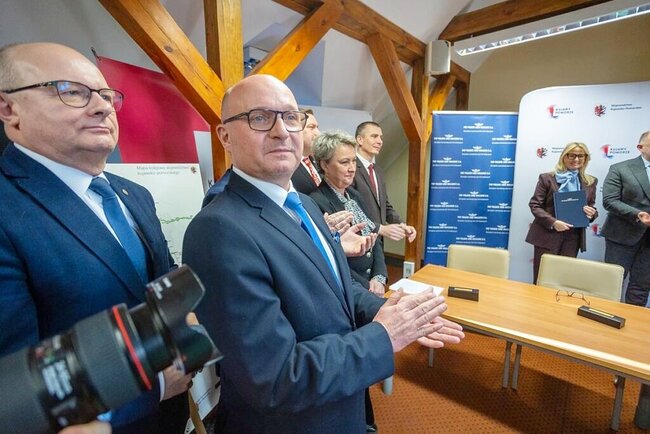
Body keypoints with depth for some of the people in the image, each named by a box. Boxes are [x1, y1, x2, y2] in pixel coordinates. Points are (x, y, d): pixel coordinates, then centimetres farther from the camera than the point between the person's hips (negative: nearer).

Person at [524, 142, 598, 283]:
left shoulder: (590, 182, 10)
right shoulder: (547, 178, -2)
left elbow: (591, 207, 17)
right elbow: (535, 205, -5)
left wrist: (592, 213, -8)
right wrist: (553, 222, -19)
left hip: (573, 237, 4)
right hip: (547, 235, -3)